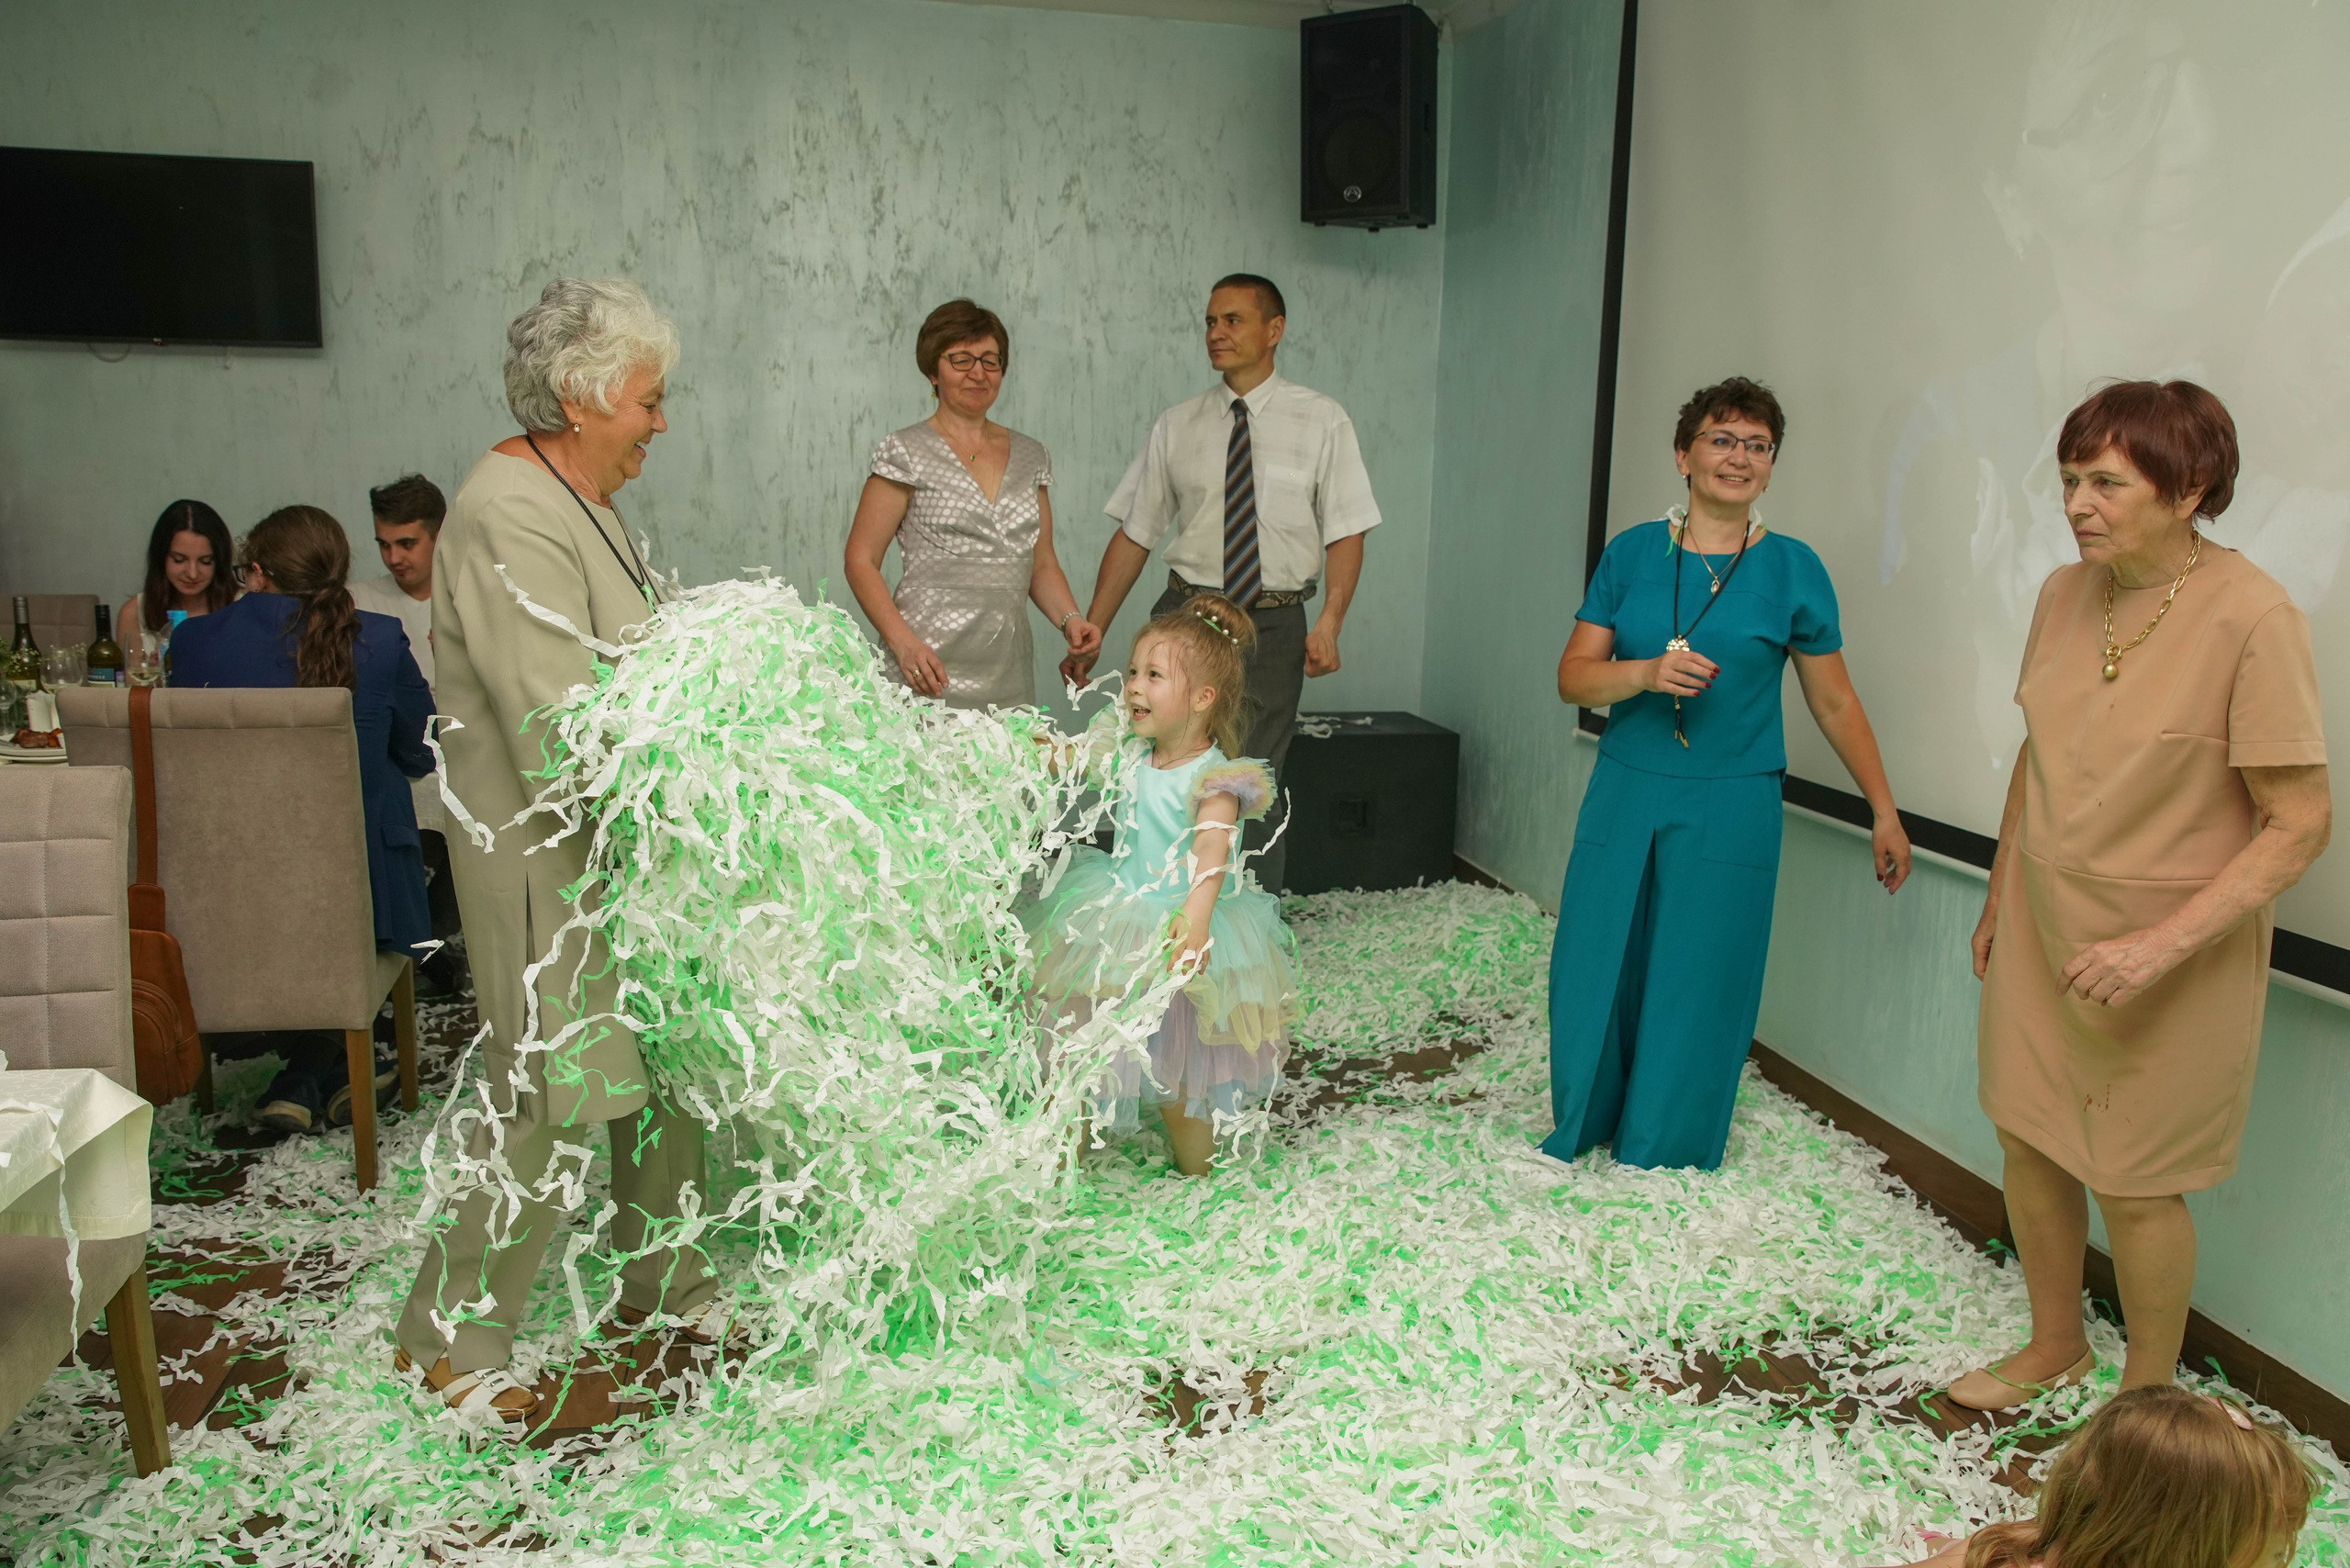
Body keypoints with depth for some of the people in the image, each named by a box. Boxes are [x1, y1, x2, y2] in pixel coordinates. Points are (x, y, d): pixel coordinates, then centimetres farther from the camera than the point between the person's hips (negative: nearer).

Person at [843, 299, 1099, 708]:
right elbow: (860, 560, -3)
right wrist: (902, 642, -17)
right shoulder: (905, 452, 0)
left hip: (1008, 670, 4)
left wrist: (1070, 620, 0)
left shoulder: (1030, 456, 15)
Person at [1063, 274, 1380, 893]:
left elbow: (1345, 532, -1)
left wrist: (1331, 620, -17)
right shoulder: (1177, 426, 8)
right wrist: (1090, 633, 4)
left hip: (1273, 624, -2)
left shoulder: (1322, 422, 2)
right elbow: (1134, 535, 8)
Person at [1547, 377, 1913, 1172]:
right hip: (1623, 798, 2)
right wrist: (1647, 673, -19)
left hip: (1729, 810, -2)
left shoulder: (1792, 569, -1)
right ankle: (1578, 1134, 31)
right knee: (1595, 975, 7)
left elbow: (1835, 704, 5)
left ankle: (1660, 1162, 24)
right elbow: (1573, 676, 1)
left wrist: (1884, 814, 7)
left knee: (1695, 992, 4)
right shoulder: (1631, 554, 3)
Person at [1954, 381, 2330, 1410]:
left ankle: (2148, 1401, 32)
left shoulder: (2251, 618, -20)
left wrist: (2162, 945, -25)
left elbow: (2299, 823, -18)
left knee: (2135, 1183, 7)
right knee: (2027, 1138, 16)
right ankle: (2054, 1349, 40)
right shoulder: (2065, 594, -1)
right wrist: (1998, 896, 18)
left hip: (2175, 951, -6)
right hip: (2042, 924, 6)